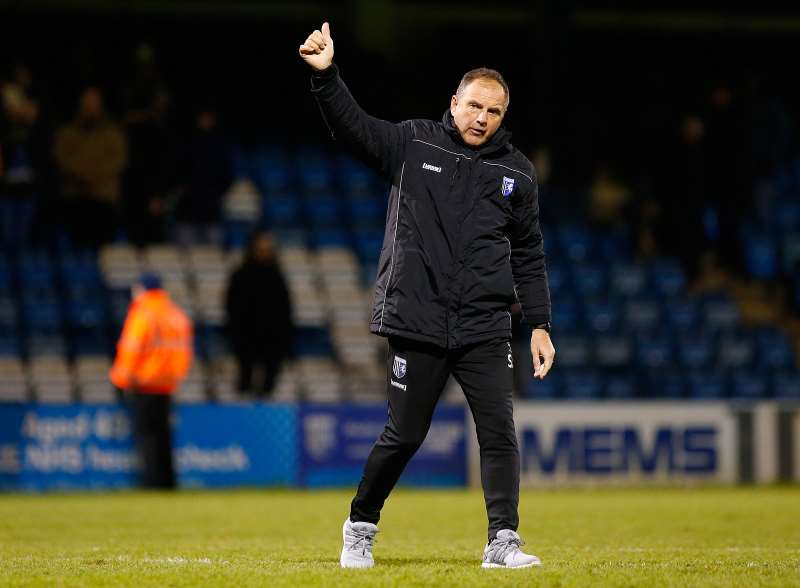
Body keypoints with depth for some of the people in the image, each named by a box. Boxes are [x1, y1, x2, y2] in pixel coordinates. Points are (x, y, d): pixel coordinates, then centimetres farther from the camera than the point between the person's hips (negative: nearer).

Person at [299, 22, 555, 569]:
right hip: (417, 322, -2)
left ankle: (504, 540, 0)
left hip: (486, 327, 2)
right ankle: (361, 528, 22)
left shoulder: (517, 173, 9)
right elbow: (352, 125, -8)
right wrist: (325, 74, -24)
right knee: (404, 436, 3)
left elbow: (529, 256, 13)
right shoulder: (413, 145, 3)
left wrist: (540, 325, 9)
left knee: (499, 432, -6)